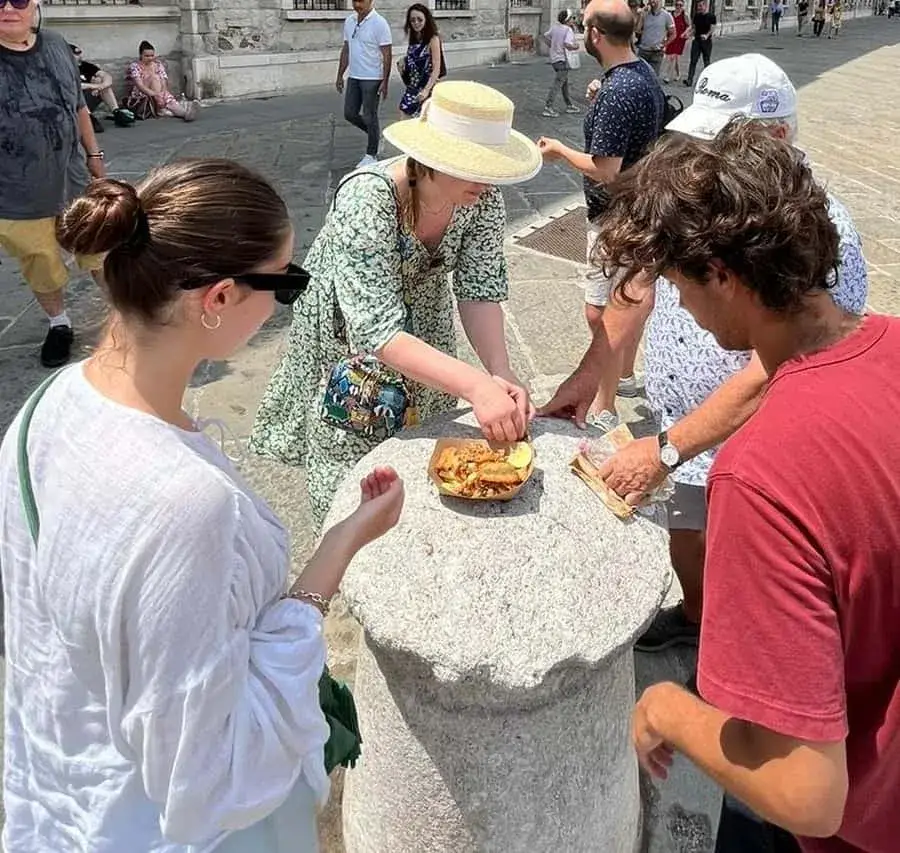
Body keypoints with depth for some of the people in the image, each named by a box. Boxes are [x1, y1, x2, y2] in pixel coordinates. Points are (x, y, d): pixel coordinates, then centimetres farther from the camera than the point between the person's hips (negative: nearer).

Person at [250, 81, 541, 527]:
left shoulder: (482, 197, -22)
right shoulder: (367, 201, -39)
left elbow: (481, 290, -19)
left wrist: (501, 373, -37)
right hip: (348, 329, -4)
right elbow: (379, 332, -43)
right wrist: (477, 386, -53)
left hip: (422, 324, 5)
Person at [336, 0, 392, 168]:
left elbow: (386, 55, -13)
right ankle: (376, 134, 31)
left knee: (369, 117, 0)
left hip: (372, 79, -7)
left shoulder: (379, 23, -12)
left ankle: (371, 155, 14)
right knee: (350, 114, 9)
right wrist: (340, 75, 12)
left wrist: (385, 82, -17)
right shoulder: (349, 21, 7)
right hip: (353, 77, 7)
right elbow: (346, 50, 14)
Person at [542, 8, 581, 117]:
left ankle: (569, 105, 28)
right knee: (557, 84, -7)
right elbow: (567, 44, -29)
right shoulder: (568, 30, -17)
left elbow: (545, 36, 15)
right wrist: (575, 47, -11)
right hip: (562, 60, -9)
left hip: (554, 58, 9)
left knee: (565, 83, 19)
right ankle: (548, 108, -10)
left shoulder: (555, 27, 4)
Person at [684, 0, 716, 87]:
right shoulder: (696, 15, 7)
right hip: (696, 40, 3)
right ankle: (689, 80, -9)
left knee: (707, 61, 7)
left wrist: (707, 35, -27)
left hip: (707, 41, -3)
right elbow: (694, 28, 12)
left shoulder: (711, 16, -5)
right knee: (693, 60, -5)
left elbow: (712, 29, -10)